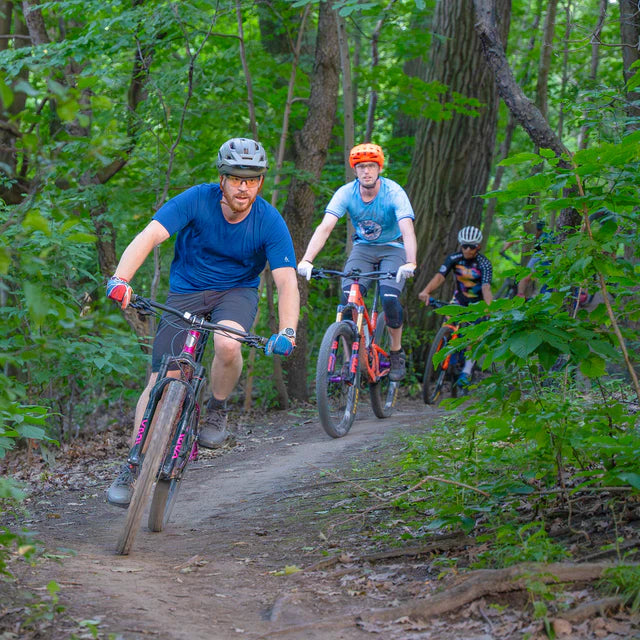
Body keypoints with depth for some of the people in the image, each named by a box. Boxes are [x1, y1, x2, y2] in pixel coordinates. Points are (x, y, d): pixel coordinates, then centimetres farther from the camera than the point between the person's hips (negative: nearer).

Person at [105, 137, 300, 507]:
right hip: (186, 291, 0)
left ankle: (218, 413, -5)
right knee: (160, 382, -8)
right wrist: (121, 278, -46)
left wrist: (287, 331, -38)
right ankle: (132, 467, 7)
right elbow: (150, 235, -29)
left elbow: (287, 282, -21)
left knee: (227, 344, -35)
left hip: (237, 291, 0)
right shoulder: (198, 200, -19)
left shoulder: (270, 222, -17)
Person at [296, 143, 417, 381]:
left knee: (389, 297, -26)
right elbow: (325, 227, -26)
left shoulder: (394, 192, -23)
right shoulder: (346, 193, -16)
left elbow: (408, 230, -35)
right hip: (362, 248, 2)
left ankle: (397, 353, -2)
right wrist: (306, 260, -41)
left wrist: (410, 263, -53)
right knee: (348, 296, -23)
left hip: (393, 248, -2)